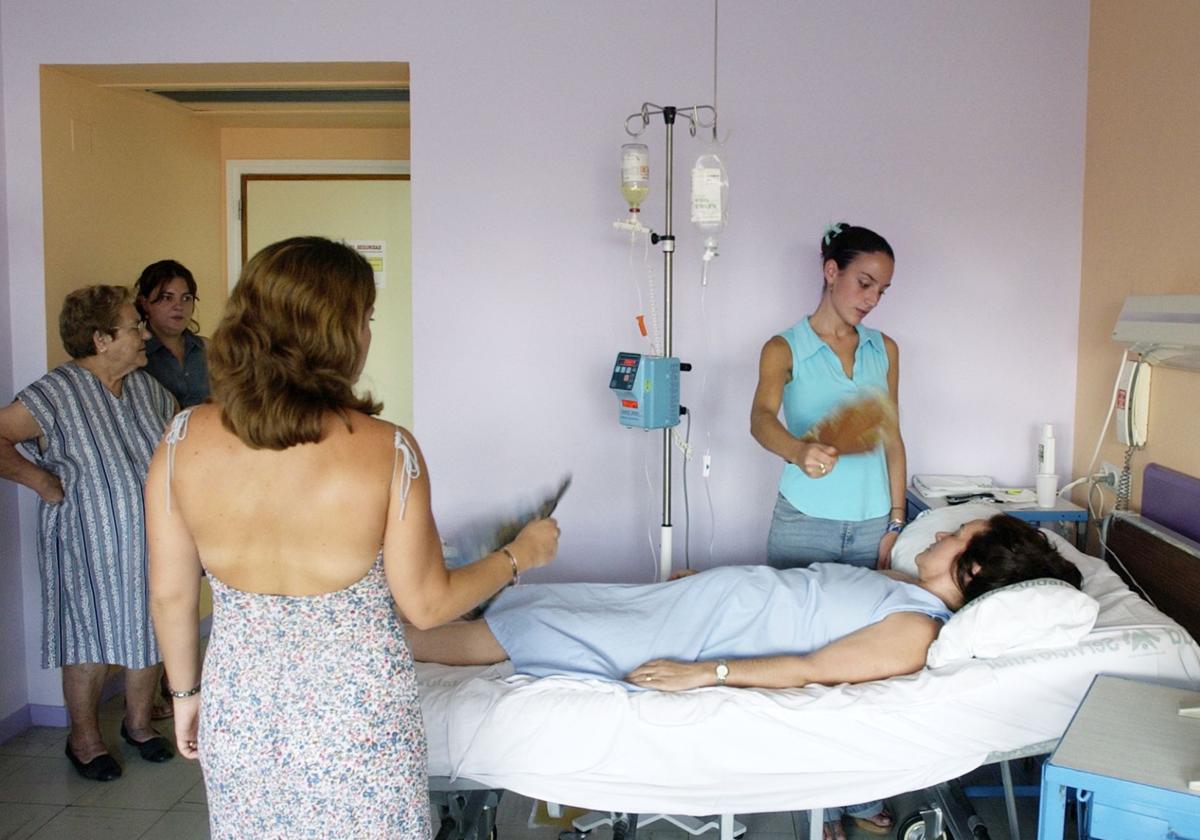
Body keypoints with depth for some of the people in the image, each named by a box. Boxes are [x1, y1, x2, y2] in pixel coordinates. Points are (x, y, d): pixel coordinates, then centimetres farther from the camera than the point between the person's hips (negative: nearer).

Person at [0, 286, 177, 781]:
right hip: (89, 546, -6)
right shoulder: (57, 393, -16)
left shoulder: (146, 387, 4)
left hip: (151, 540, 6)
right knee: (92, 640, 6)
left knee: (150, 630, 14)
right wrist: (43, 481, -20)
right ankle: (84, 738, 26)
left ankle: (139, 722, 34)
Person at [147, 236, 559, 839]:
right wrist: (520, 555, 4)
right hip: (358, 715, -3)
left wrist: (185, 691, 14)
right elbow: (427, 604, -12)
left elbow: (169, 594, -3)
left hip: (237, 710, 3)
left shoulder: (184, 440, -12)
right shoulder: (387, 452, -21)